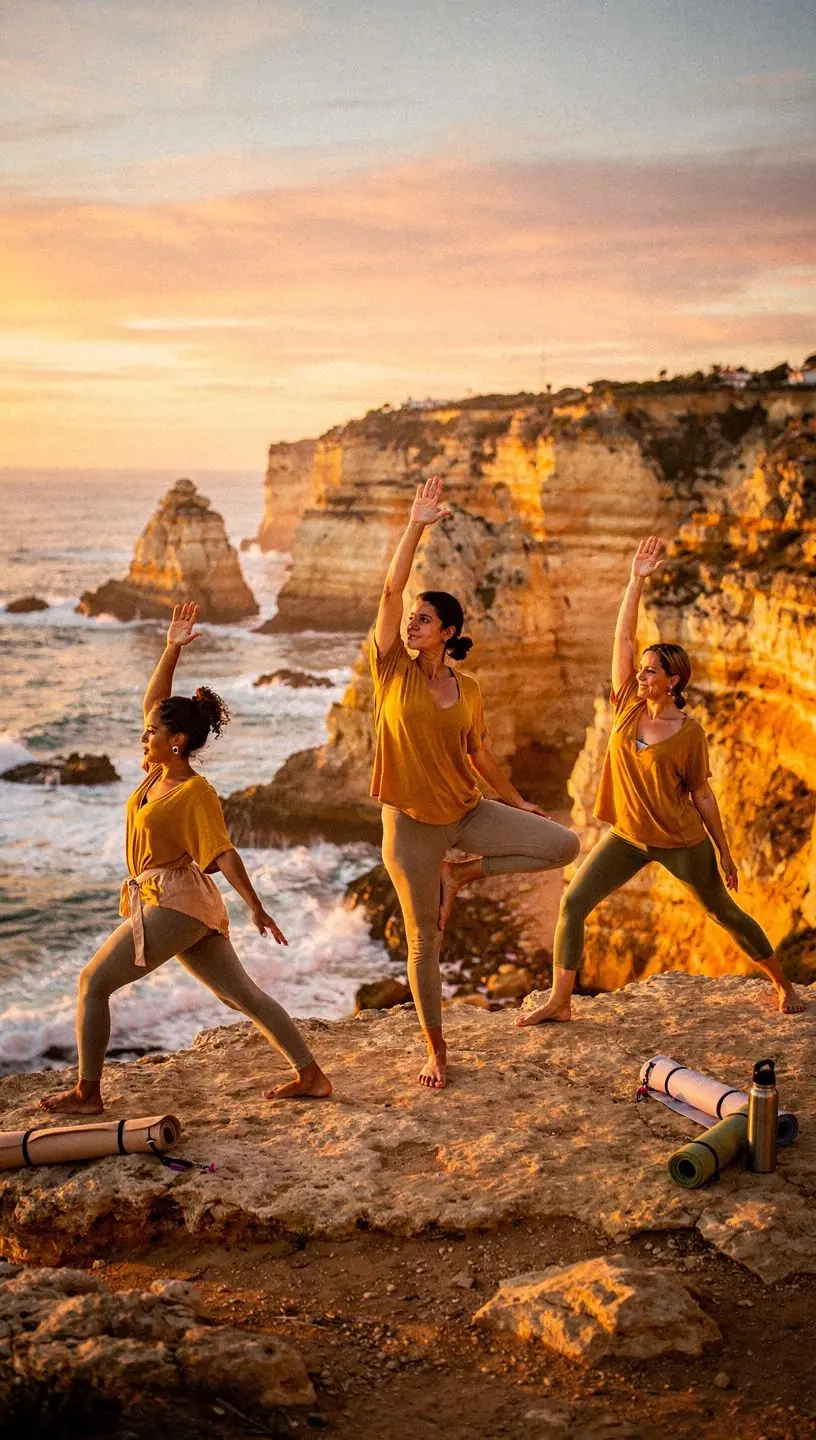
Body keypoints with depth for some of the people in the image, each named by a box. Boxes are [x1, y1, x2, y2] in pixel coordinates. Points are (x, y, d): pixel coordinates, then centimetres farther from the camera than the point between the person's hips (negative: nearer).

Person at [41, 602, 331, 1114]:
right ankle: (312, 1076, 9)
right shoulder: (161, 770, 6)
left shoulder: (197, 793, -16)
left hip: (175, 904, -9)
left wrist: (257, 909, -24)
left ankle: (87, 1093, 7)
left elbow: (225, 854, -22)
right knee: (242, 994, 8)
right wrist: (173, 648, 6)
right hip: (176, 904, 9)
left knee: (94, 983, -1)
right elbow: (155, 701, 12)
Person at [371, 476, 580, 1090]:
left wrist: (518, 801, 18)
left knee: (565, 845, -9)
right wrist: (417, 526, -21)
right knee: (425, 940, 4)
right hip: (410, 824, -3)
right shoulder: (394, 670, -6)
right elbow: (391, 590, -16)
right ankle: (437, 1053, 21)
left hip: (468, 812, 3)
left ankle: (460, 875, 8)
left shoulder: (468, 689, 1)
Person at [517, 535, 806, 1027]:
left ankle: (785, 986, 30)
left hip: (682, 842, -4)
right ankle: (560, 1002, 6)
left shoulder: (690, 732, -14)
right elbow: (624, 638, -8)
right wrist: (637, 580, -13)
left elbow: (703, 796, -6)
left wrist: (725, 854, -1)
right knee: (573, 904, -4)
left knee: (726, 914, 10)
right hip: (628, 838, 4)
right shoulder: (628, 707, -4)